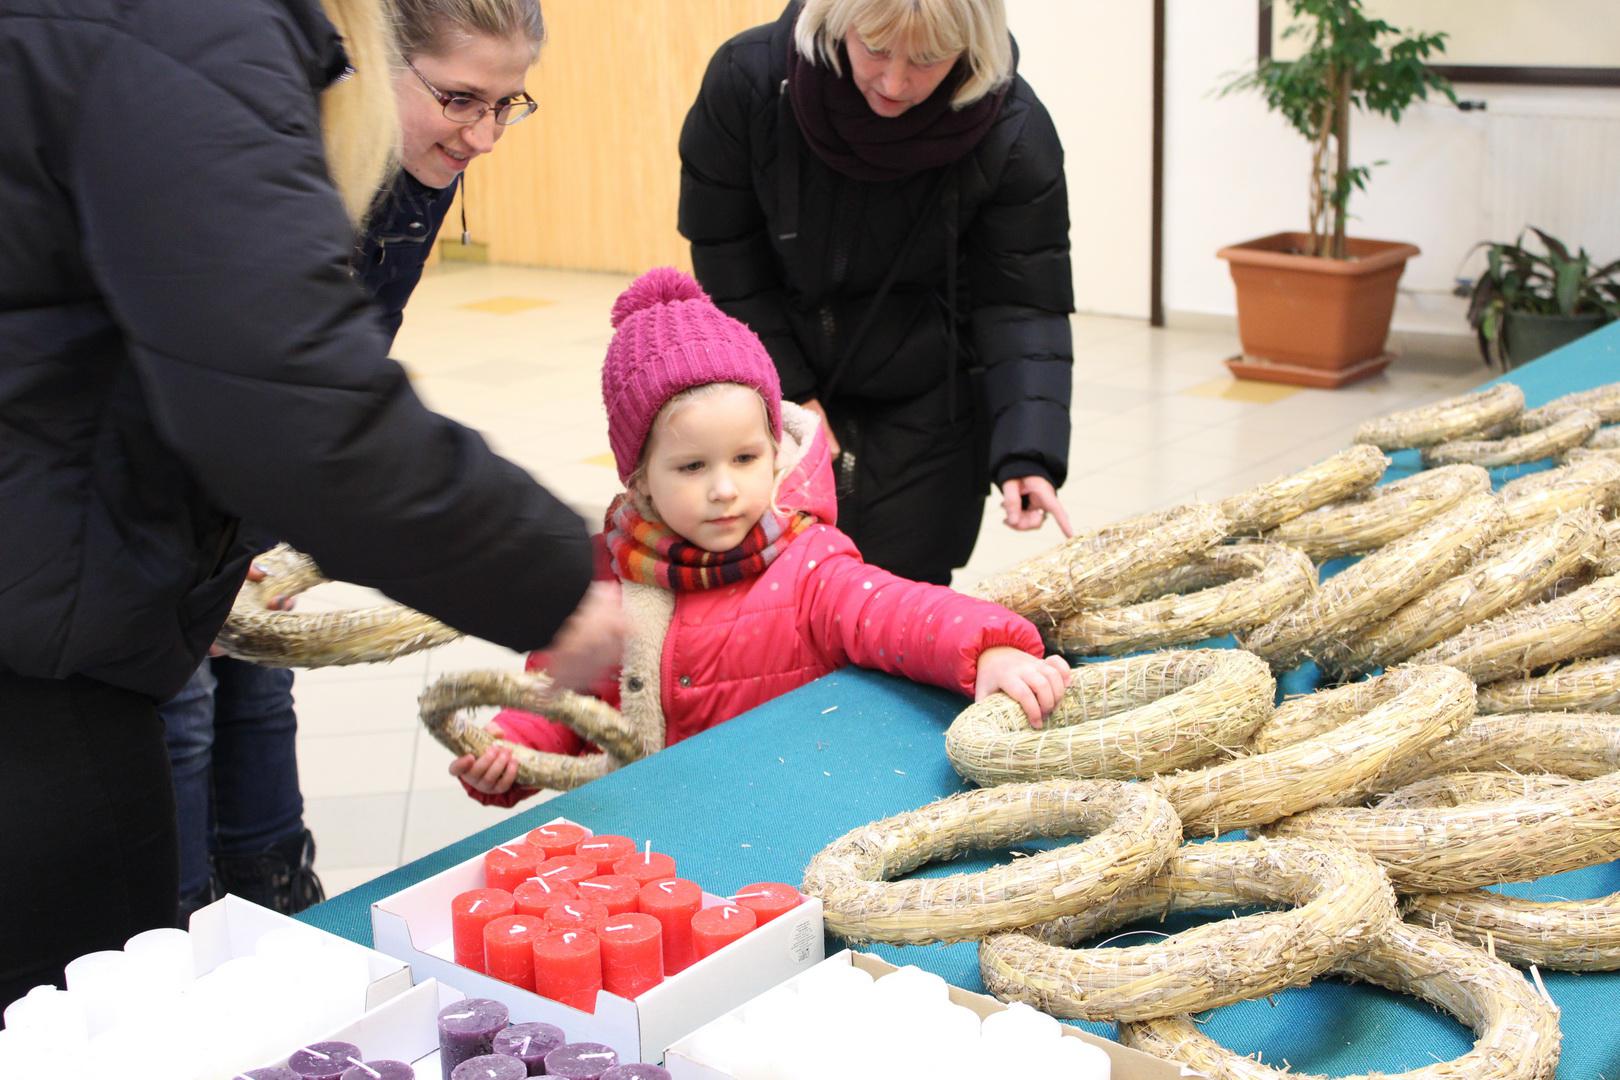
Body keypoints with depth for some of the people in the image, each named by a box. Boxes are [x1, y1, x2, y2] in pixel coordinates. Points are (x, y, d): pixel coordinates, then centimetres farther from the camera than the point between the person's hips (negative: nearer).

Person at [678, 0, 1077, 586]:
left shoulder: (1013, 134, -23)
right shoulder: (749, 77, -21)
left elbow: (1022, 305, -16)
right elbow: (725, 262, -9)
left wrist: (1027, 451, -29)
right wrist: (786, 390, -10)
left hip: (925, 403, -1)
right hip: (773, 378, 1)